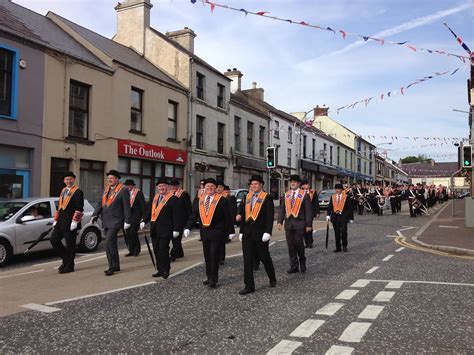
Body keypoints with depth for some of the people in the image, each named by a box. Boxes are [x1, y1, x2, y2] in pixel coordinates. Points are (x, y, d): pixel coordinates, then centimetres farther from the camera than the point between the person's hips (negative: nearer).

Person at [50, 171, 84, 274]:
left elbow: (79, 208, -14)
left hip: (70, 223, -8)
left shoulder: (78, 192, -7)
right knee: (54, 240, 6)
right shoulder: (63, 191, 17)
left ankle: (69, 266, 11)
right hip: (61, 223, 8)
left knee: (70, 245, -1)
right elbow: (59, 207, 22)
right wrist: (56, 220, 18)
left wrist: (74, 221, -19)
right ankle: (66, 259, 20)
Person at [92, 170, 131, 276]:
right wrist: (95, 215, -2)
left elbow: (127, 207, -10)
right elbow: (100, 203, 12)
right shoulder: (106, 190, 14)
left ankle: (112, 267, -5)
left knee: (109, 243, -14)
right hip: (106, 222, 8)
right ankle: (116, 266, 23)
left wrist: (127, 221, -13)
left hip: (115, 221, -8)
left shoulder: (123, 190, -8)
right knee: (111, 244, 13)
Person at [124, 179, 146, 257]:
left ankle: (137, 250, 5)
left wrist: (143, 216, -13)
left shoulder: (138, 192, -6)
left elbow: (143, 205, -9)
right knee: (128, 234, 5)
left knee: (133, 233, -10)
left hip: (136, 217, -6)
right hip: (128, 216, 6)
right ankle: (131, 251, 14)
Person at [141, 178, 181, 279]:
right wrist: (144, 221, 4)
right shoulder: (155, 197, 15)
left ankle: (166, 270, 10)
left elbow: (177, 215, -10)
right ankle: (160, 270, 19)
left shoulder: (173, 199, -7)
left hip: (165, 230, -7)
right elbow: (149, 210, 18)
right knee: (156, 251, 9)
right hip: (154, 229, 7)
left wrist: (176, 229, -13)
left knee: (163, 250, -5)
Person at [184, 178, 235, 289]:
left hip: (216, 233, -5)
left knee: (214, 256, -5)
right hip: (204, 232, 5)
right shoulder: (199, 201, 8)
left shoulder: (222, 200, -5)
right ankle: (210, 277, 24)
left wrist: (231, 231, -4)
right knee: (207, 256, 11)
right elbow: (193, 215, 5)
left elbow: (227, 217, -4)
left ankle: (214, 280, 5)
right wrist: (188, 228, -7)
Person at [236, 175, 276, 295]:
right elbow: (243, 215, 14)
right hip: (247, 233, 5)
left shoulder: (267, 197, -5)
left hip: (260, 233, -4)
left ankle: (272, 279, 34)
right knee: (247, 260, 2)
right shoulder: (247, 197, 11)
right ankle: (249, 286, 7)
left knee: (264, 257, 10)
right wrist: (241, 231, 11)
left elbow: (270, 216, -11)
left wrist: (267, 232, -18)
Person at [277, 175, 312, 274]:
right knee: (290, 245, 6)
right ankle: (294, 266, 15)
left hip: (299, 223, -4)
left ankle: (302, 262, 20)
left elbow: (308, 210, -4)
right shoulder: (286, 195, 10)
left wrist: (308, 224, -8)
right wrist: (280, 221, -1)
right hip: (288, 223, 4)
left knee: (299, 243, -6)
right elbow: (282, 209, 9)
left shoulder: (304, 195, -2)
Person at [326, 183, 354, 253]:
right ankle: (338, 248, 13)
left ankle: (344, 246, 6)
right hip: (335, 217, 3)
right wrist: (328, 215, -8)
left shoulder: (346, 197, 0)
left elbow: (350, 208, 3)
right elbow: (330, 207, 6)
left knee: (343, 231, -12)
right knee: (337, 233, 6)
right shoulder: (332, 197, 8)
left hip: (343, 217, -3)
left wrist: (351, 218, 2)